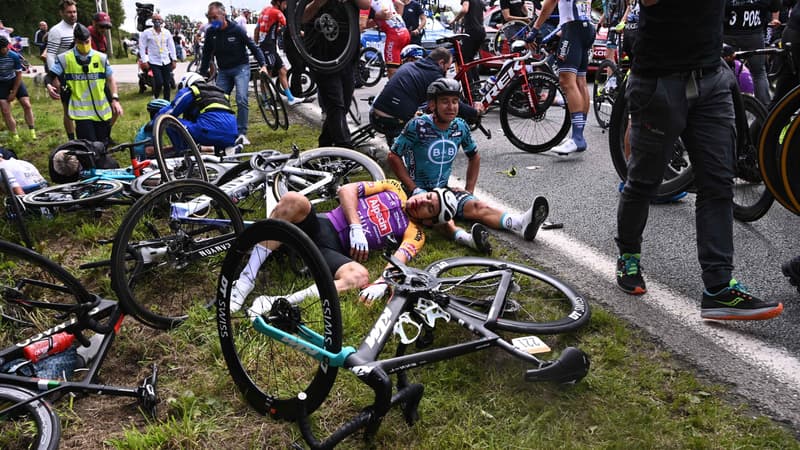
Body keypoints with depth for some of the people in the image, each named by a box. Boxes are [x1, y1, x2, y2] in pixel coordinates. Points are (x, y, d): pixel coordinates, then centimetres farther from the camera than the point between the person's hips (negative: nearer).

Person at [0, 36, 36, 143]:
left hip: (15, 80, 0)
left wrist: (14, 93, -9)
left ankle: (32, 133, 4)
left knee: (27, 105, -8)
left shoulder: (14, 56, -18)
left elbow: (19, 75, -9)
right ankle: (15, 137, 3)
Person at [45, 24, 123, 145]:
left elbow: (110, 79, 9)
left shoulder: (101, 58, 4)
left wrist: (115, 99, 0)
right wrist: (49, 86, -20)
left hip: (102, 111, 3)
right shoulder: (65, 59, -3)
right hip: (81, 112, -3)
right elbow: (50, 77, 0)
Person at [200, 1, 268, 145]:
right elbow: (206, 55, 8)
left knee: (242, 100, -18)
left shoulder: (237, 30, -13)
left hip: (240, 68, -4)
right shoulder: (210, 32, -2)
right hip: (223, 71, 4)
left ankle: (242, 133, -10)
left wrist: (263, 65, -18)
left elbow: (253, 47, -6)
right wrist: (202, 75, 7)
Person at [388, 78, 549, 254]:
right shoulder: (418, 126, -13)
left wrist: (469, 189, 8)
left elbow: (474, 156, 19)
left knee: (477, 206, -23)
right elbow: (394, 157, -10)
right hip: (418, 192, -4)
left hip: (443, 189, 4)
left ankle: (521, 224, -46)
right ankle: (466, 238, -64)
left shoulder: (460, 127, 2)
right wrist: (414, 189, -15)